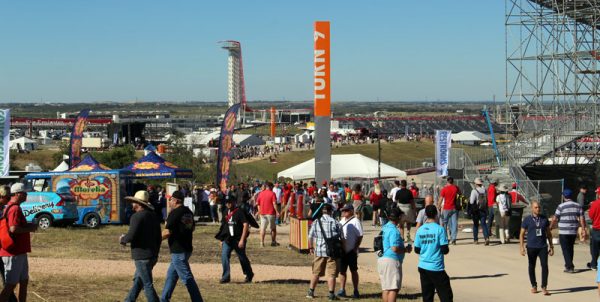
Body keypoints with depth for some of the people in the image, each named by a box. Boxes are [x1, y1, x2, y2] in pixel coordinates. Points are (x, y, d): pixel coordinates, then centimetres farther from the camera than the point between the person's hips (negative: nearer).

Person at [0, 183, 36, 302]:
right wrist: (30, 228, -14)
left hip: (19, 252, 11)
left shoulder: (10, 207, 17)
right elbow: (13, 229, -28)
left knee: (24, 281, 17)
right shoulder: (15, 209, -17)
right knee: (11, 285, -8)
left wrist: (28, 226, 13)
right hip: (14, 253, -11)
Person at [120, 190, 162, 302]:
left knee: (147, 285, -4)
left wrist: (122, 239, -2)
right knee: (138, 280, 21)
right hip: (152, 255, 9)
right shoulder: (153, 215, 10)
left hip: (142, 256, -9)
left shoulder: (137, 217, -17)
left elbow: (131, 237, -24)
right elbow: (158, 237, 15)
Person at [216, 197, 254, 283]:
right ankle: (226, 276, -7)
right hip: (227, 239, 5)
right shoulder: (226, 213, 10)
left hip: (238, 240, -5)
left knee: (242, 257, 8)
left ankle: (249, 275, 29)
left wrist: (242, 240, -22)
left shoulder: (240, 212, -11)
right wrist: (221, 239, 14)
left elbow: (246, 225, -17)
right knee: (224, 256, -10)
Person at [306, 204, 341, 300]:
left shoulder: (316, 222, 1)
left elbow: (310, 237, 4)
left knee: (316, 272, 14)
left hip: (319, 250, 2)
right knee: (331, 273, 2)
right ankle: (331, 294, 1)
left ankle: (311, 292, 20)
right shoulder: (335, 223, -4)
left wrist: (311, 247, 19)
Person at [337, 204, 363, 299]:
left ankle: (356, 291, 8)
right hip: (342, 250, 7)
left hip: (351, 251, -7)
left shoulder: (355, 222, -10)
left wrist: (355, 248, -17)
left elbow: (360, 236, -13)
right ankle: (342, 290, 14)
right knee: (342, 270, 8)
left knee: (353, 271, 1)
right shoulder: (342, 221, 13)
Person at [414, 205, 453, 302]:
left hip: (422, 266, 5)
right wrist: (447, 250, 10)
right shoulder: (439, 229, -10)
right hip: (436, 268, -5)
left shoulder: (420, 230, 3)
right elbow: (445, 250, -12)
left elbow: (417, 250, 8)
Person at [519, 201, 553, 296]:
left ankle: (544, 287, -7)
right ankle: (534, 286, 23)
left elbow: (548, 233, 13)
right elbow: (522, 234, 0)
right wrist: (522, 247, -8)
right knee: (532, 267, 8)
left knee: (544, 265, -10)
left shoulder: (544, 219, 6)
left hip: (543, 247, 1)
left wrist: (551, 246, 11)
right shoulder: (527, 220, -1)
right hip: (531, 247, -1)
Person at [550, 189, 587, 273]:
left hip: (563, 232, -5)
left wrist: (551, 227, 10)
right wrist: (583, 229, 4)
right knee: (570, 249, 18)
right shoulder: (578, 206, 5)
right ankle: (568, 265, 27)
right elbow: (581, 219, 1)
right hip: (574, 232, 5)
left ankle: (570, 267, -7)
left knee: (566, 250, 0)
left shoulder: (561, 206, -9)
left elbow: (555, 219, -6)